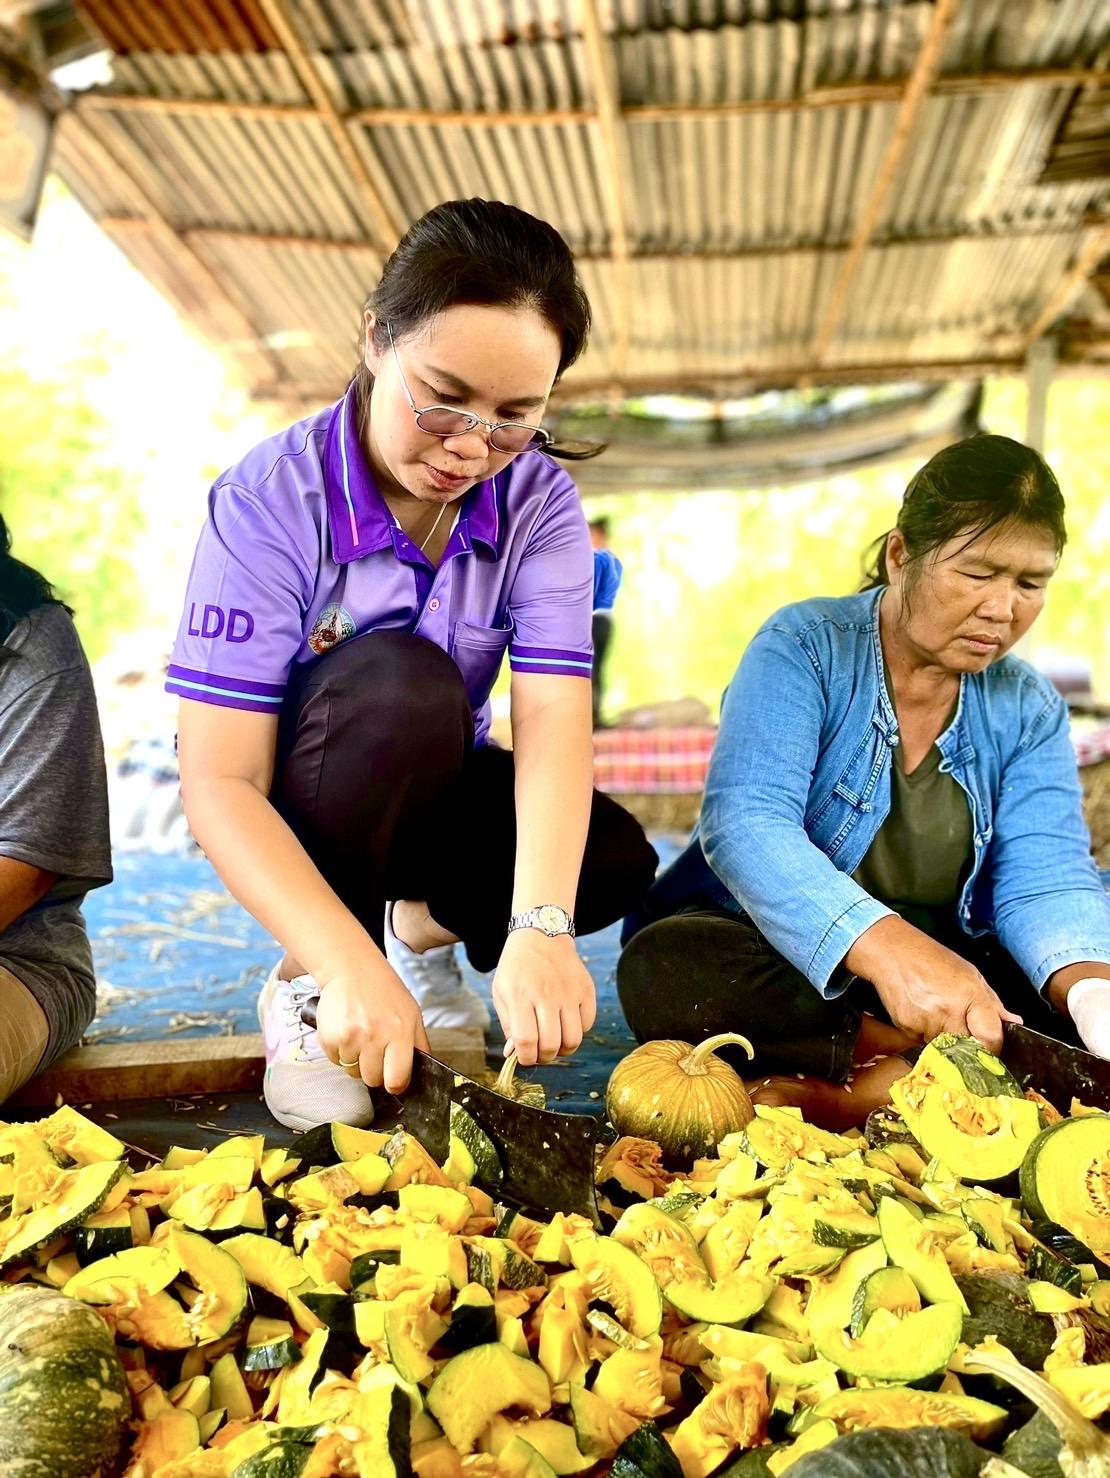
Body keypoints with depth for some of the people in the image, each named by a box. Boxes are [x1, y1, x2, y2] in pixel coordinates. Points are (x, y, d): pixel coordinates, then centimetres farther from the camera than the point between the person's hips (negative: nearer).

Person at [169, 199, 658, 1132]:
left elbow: (554, 717, -25)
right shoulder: (271, 497, -23)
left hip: (433, 789, 3)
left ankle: (419, 924, 7)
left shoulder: (541, 502, -13)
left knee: (615, 861, -25)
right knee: (401, 680, -35)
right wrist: (345, 967, -41)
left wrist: (538, 929, -41)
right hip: (289, 809, -3)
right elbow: (219, 782, -28)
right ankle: (301, 986, -13)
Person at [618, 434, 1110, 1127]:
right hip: (780, 952, -3)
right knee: (666, 970, -34)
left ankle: (826, 1092, -25)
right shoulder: (804, 647, -10)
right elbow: (744, 823, -25)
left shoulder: (1030, 710, 5)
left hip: (947, 962, 4)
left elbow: (1048, 878, -7)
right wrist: (887, 946, -42)